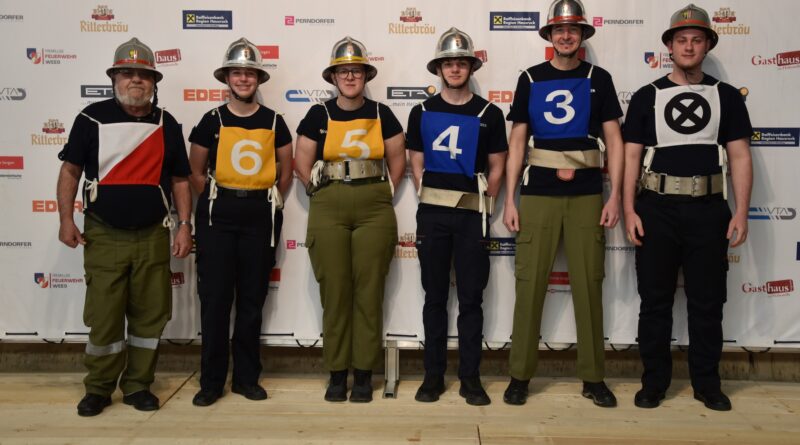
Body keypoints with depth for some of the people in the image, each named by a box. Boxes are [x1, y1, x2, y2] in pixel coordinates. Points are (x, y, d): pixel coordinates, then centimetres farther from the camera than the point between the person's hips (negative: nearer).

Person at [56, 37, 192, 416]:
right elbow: (70, 171, 3)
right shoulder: (92, 118, 0)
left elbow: (179, 180, 9)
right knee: (103, 316, 3)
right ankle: (98, 389, 21)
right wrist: (66, 219, -6)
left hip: (153, 236, 2)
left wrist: (185, 224, 1)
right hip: (104, 235, -2)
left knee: (150, 314, 7)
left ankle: (138, 386, 22)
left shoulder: (167, 125, 6)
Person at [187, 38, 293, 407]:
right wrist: (217, 203, 5)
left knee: (252, 300, 7)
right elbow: (197, 173, 7)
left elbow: (285, 173, 12)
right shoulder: (212, 121, 3)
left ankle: (247, 378, 18)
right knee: (214, 298, 0)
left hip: (260, 215, 1)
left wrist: (266, 204, 7)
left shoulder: (274, 122, 6)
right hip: (219, 215, -1)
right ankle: (211, 381, 11)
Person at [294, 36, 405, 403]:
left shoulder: (381, 114, 7)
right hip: (327, 211, 0)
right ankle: (337, 373, 13)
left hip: (375, 211, 0)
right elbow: (302, 164, 7)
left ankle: (364, 372, 12)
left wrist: (383, 194, 7)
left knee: (369, 291, 1)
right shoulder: (318, 115, 5)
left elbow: (397, 160, 12)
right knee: (334, 291, 2)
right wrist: (322, 193, 5)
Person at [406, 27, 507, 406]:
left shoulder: (489, 114, 5)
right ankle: (434, 374, 15)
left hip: (472, 214, -1)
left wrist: (482, 204, 0)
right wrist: (432, 199, 1)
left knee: (471, 298, 2)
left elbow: (496, 167, 7)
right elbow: (416, 165, 9)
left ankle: (470, 378, 11)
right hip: (432, 213, 1)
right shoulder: (422, 113, 8)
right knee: (435, 296, 7)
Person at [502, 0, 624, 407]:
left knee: (588, 285, 3)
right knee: (530, 284, -1)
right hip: (538, 193, 0)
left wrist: (615, 196, -4)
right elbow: (517, 141, 7)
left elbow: (614, 140, 6)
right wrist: (509, 199, 1)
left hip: (586, 194, 0)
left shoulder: (598, 78, 8)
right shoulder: (530, 79, 9)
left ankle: (593, 378, 15)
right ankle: (520, 375, 10)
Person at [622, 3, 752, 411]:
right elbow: (631, 155, 3)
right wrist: (629, 210, -7)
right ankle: (654, 381, 16)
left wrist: (741, 212, -4)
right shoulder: (647, 97, 7)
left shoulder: (727, 96, 9)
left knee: (707, 301, 7)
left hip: (709, 209, 1)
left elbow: (739, 157, 5)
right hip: (657, 208, 0)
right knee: (655, 300, 5)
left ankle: (707, 383, 20)